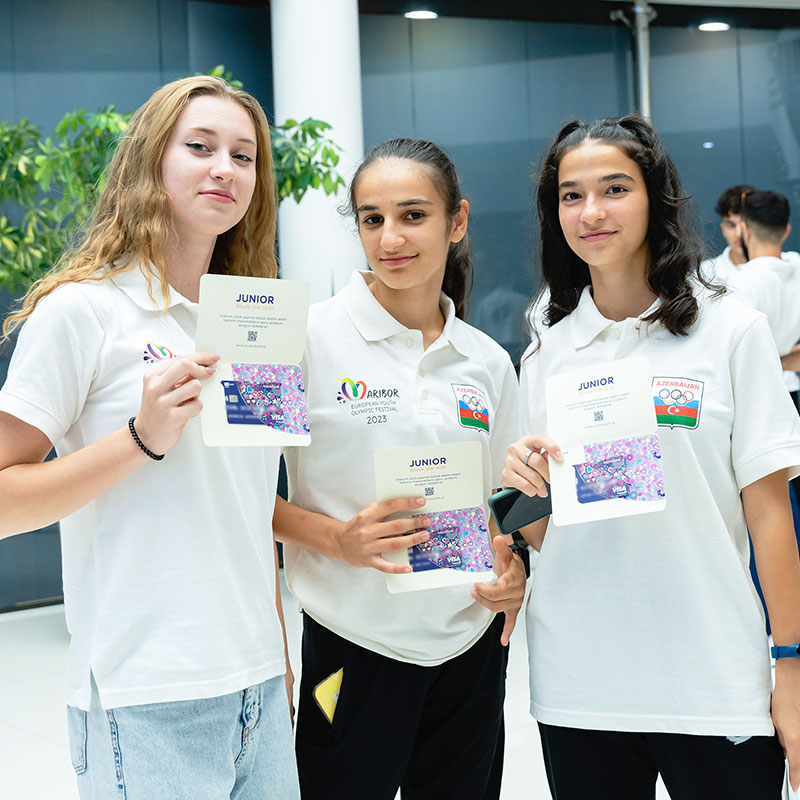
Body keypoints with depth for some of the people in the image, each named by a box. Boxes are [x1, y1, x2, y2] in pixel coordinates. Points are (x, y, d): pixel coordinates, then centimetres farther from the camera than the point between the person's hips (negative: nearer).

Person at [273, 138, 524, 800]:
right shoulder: (310, 340, -8)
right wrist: (334, 537, -20)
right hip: (357, 648, -4)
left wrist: (512, 570, -2)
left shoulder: (488, 362, 6)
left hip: (471, 648, 4)